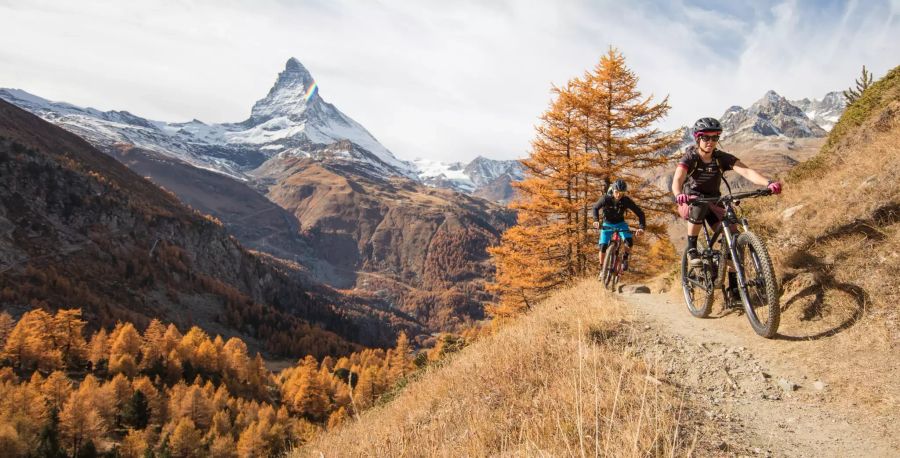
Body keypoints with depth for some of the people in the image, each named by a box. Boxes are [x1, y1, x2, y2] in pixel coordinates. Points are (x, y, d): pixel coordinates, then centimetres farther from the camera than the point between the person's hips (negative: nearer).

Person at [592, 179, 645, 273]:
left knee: (629, 242, -25)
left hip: (620, 224, 0)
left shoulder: (626, 201, -23)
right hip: (607, 224, 0)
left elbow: (640, 213, -18)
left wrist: (641, 227, -32)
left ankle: (625, 258, 6)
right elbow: (595, 208, -8)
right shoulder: (606, 198, -24)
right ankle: (602, 268, 6)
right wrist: (596, 220, -25)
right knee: (603, 246, -15)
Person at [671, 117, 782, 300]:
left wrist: (768, 183, -45)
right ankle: (691, 249, -22)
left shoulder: (722, 158, -11)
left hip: (713, 203, 4)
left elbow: (746, 171, -26)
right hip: (690, 203, -4)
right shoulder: (690, 157, -18)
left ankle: (734, 285, -1)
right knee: (700, 206, -40)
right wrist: (678, 195, -60)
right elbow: (677, 180, -36)